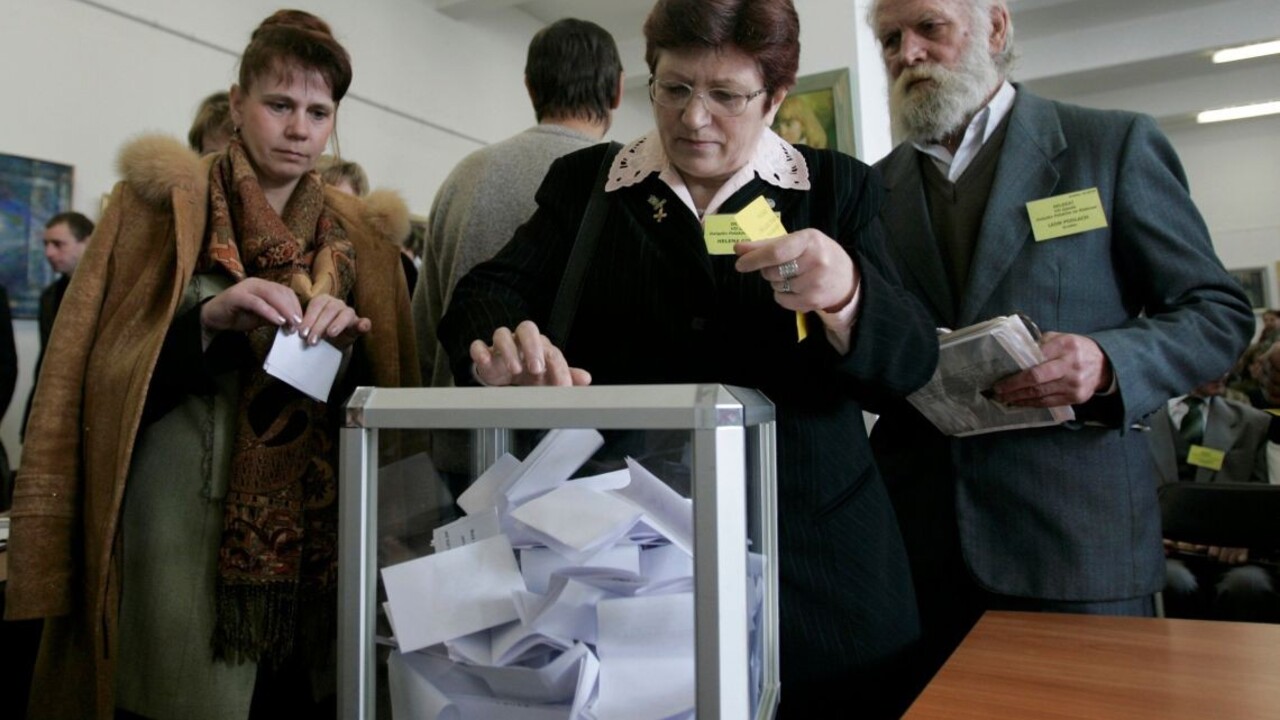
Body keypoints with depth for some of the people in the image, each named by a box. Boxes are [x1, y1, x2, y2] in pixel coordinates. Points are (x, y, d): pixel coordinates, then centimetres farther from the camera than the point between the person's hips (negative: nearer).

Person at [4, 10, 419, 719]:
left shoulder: (357, 236, 8)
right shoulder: (159, 202, 2)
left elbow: (379, 401, 8)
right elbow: (104, 372, -3)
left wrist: (346, 344, -12)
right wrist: (209, 319, -19)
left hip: (307, 532, 3)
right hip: (176, 521, -2)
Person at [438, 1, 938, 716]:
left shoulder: (839, 188, 4)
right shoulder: (584, 183, 7)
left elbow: (910, 362, -4)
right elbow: (490, 293, -3)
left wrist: (844, 296, -27)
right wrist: (501, 344, -27)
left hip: (809, 554, 0)